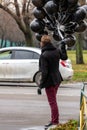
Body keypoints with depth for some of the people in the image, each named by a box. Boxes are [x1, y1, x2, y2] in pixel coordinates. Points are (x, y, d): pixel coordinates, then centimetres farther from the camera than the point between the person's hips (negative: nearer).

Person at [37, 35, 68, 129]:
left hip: (49, 81, -8)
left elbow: (44, 72, -21)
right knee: (53, 101, 20)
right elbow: (64, 57, 21)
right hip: (57, 80, 8)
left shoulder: (44, 55, -20)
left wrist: (40, 86, -17)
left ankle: (55, 122, 1)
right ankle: (54, 120, 26)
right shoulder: (56, 51, 0)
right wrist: (63, 47, 32)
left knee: (52, 102, -2)